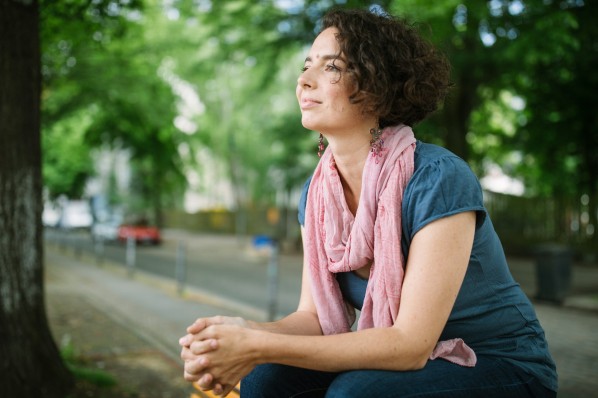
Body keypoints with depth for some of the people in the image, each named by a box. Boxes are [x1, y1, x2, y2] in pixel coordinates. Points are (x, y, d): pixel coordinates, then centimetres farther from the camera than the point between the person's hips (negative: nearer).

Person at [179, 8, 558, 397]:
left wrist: (260, 347, -31)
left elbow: (411, 344, -28)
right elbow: (315, 316, -5)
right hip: (401, 361, 5)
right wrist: (244, 333, -27)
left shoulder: (439, 179, -25)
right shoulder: (317, 193, -4)